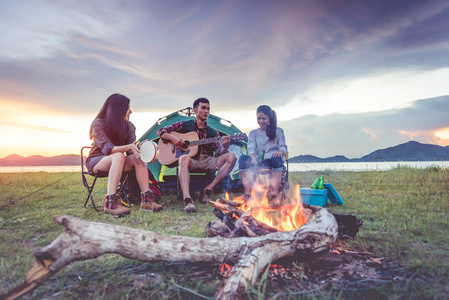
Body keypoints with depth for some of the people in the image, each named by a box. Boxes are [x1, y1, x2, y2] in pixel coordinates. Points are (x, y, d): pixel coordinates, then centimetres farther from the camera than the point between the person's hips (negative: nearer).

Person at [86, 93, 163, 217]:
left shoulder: (128, 126, 1)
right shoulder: (98, 123, -15)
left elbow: (131, 150, -6)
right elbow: (107, 148, -26)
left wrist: (135, 150, -30)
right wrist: (129, 147, -41)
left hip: (114, 161, 5)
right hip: (96, 161, -5)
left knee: (137, 159, -25)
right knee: (119, 156, -37)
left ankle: (146, 200, -28)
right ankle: (110, 203, -45)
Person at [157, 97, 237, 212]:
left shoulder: (213, 132, 14)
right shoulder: (184, 125, 9)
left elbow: (218, 153, 3)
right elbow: (161, 131, 10)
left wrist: (225, 147, -20)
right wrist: (172, 137, -10)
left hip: (207, 162, 3)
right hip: (191, 161, -3)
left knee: (231, 157, -19)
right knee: (184, 159, -39)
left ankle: (209, 189, -19)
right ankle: (187, 200, -49)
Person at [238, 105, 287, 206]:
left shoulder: (278, 131, 17)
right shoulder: (253, 133, 19)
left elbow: (283, 146, 2)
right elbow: (251, 147, 0)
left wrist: (280, 151, -25)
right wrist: (253, 157, -25)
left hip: (273, 161, -1)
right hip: (258, 162, 1)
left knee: (277, 158, -38)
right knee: (243, 158, -30)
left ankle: (274, 194, -38)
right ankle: (247, 193, -34)